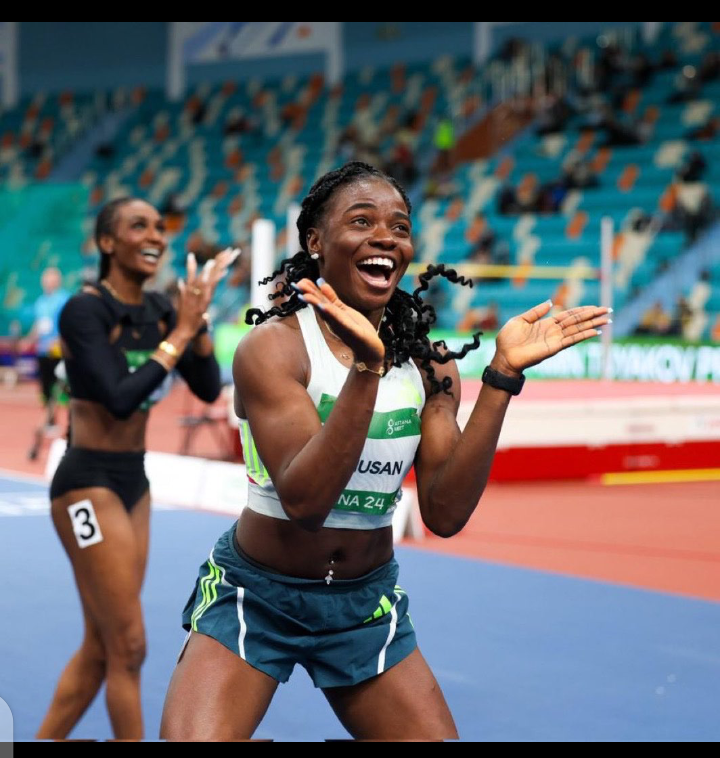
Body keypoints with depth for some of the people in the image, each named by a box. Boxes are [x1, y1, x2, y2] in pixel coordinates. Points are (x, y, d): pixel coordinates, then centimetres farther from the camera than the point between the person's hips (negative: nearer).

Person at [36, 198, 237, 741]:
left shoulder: (159, 309, 6)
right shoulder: (84, 310, -16)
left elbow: (209, 389, 3)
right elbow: (120, 398, -26)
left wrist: (197, 319, -10)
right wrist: (180, 333, -23)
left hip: (134, 481, 8)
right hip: (89, 483, -8)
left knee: (99, 648, 13)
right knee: (128, 647, -4)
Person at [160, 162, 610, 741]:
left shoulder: (429, 366, -2)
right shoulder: (273, 346, -16)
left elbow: (445, 514, -13)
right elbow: (304, 500, -27)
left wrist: (502, 375, -17)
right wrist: (366, 368, -37)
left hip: (367, 606, 4)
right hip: (255, 598, -4)